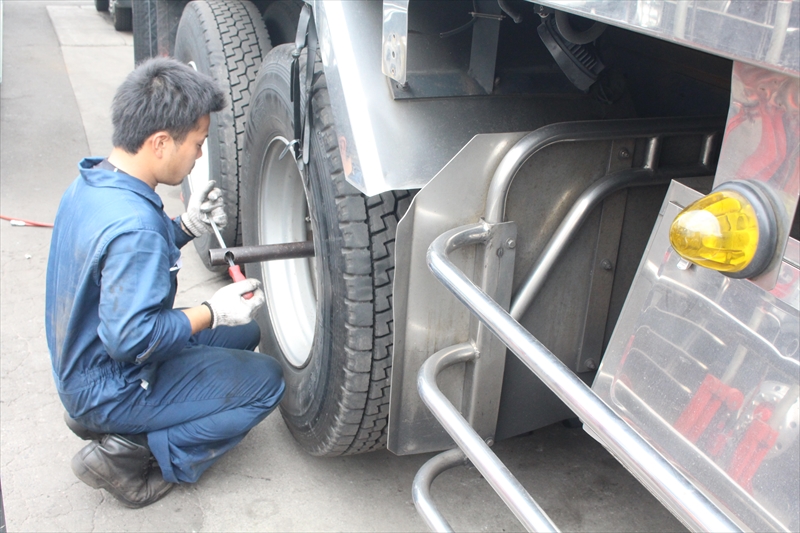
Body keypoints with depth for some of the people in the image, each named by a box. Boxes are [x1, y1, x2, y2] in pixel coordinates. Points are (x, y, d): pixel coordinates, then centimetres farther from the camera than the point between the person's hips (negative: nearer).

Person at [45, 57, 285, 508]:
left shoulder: (92, 184, -2)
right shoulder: (133, 226, -33)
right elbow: (130, 337, -31)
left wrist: (187, 226, -2)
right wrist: (213, 313, -20)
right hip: (111, 389, -9)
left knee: (244, 334, 17)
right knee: (266, 381, -5)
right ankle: (131, 454, -5)